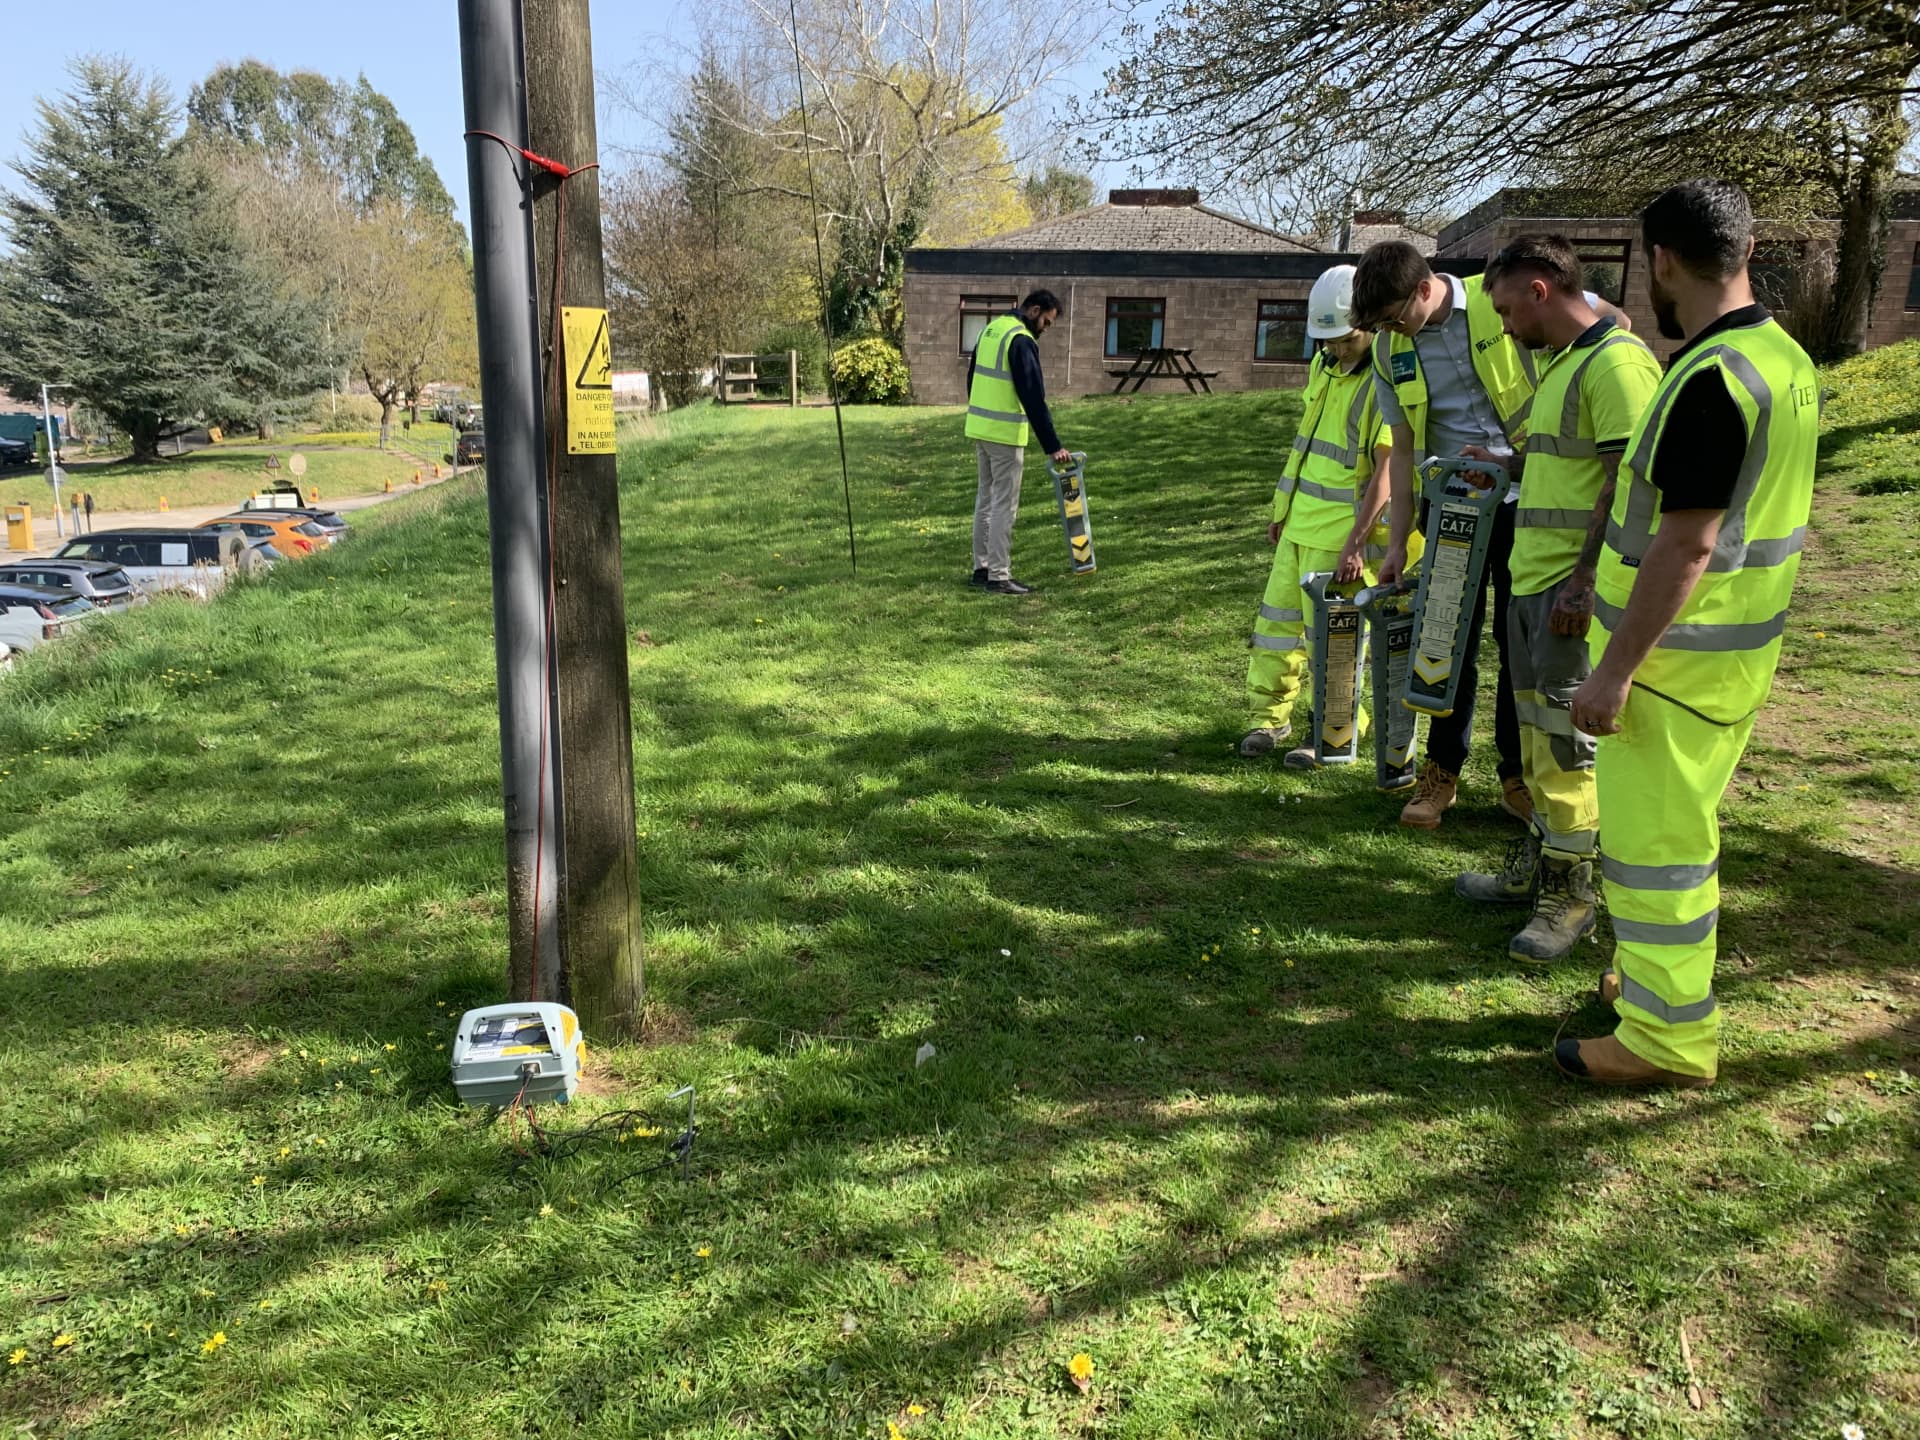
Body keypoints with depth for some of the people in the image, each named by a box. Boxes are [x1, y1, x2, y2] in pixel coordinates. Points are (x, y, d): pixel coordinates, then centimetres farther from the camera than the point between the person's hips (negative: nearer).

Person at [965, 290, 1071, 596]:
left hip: (979, 428, 9)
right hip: (1005, 434, -9)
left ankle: (982, 568, 21)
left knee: (986, 498, 15)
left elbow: (972, 379, 19)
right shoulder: (1022, 340, -16)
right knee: (1005, 504, -3)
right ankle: (998, 576, 0)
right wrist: (1052, 446, -18)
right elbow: (1033, 397, -20)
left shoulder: (991, 329, 13)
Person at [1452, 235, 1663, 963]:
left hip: (1571, 588, -10)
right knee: (1535, 732, 16)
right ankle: (1536, 864, 29)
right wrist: (1508, 466, 16)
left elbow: (1626, 481, -20)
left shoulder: (1616, 363, -15)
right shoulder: (1557, 362, 16)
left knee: (1566, 742, -2)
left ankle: (1569, 893, 9)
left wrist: (1584, 580, -22)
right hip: (1530, 577, 10)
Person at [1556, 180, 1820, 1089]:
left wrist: (1614, 670, -22)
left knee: (1654, 837, 0)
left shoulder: (1711, 377, -23)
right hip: (1738, 641, 10)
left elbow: (1688, 545, -25)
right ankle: (1661, 974, 37)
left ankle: (1669, 1037, 11)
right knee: (1683, 823, 21)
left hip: (1677, 652, -10)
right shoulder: (1785, 358, 8)